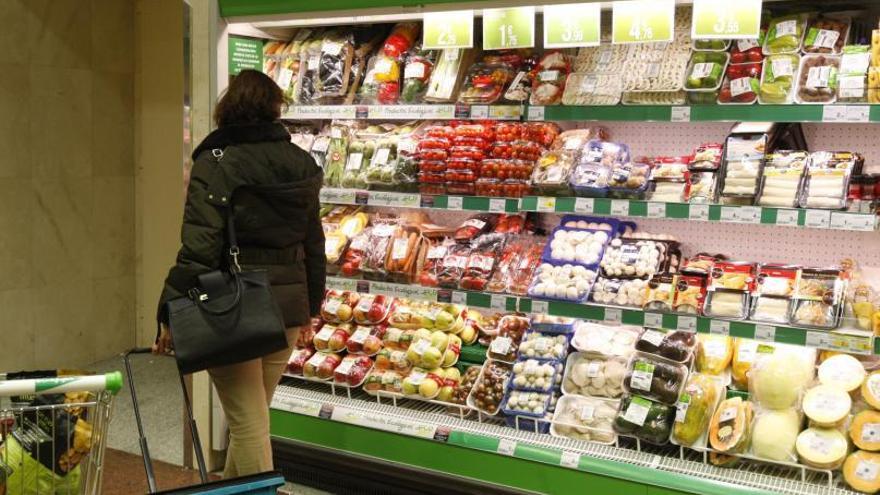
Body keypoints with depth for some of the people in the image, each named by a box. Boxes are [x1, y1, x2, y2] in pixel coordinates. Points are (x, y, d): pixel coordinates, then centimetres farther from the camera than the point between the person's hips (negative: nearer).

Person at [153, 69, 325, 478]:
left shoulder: (217, 164, -10)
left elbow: (199, 248, -18)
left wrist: (171, 314, -12)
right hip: (287, 305, 6)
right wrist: (312, 301, 24)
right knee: (252, 413, 20)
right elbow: (313, 242, 13)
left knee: (248, 422, 2)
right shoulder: (300, 164, 7)